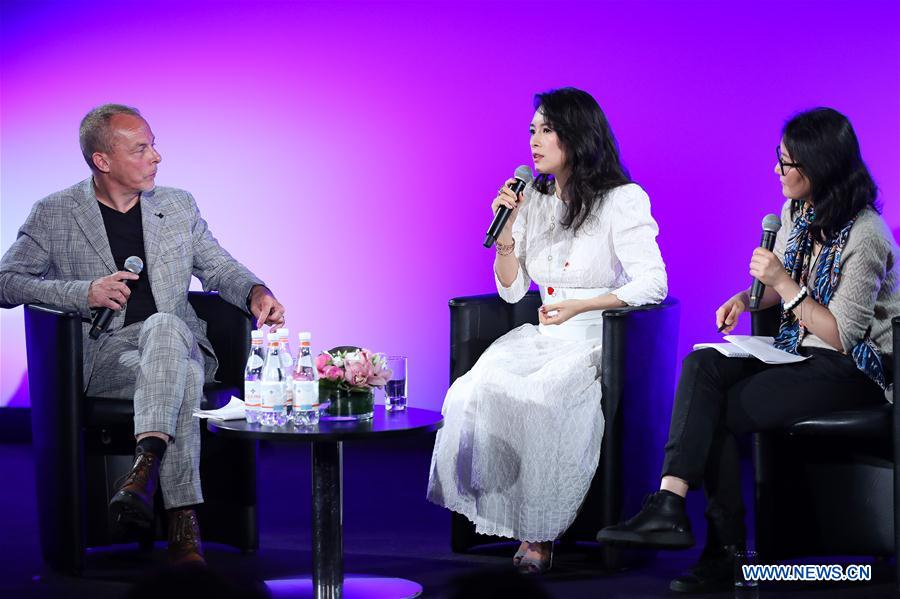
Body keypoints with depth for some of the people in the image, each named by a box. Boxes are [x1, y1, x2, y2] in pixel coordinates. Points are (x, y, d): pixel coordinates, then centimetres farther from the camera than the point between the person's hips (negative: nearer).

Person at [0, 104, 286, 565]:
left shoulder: (179, 206, 17)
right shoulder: (54, 214, 7)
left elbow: (220, 269, 19)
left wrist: (256, 292, -5)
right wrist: (84, 292, -12)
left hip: (174, 339, 2)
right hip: (101, 351, -2)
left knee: (164, 325, -38)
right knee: (181, 377, -36)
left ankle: (145, 466, -50)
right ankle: (184, 523, -43)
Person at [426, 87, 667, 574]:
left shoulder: (622, 200, -6)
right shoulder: (532, 199, 13)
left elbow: (653, 283, -14)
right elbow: (511, 291, 13)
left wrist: (579, 306, -18)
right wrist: (506, 229, -2)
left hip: (601, 338, -6)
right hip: (544, 334, 6)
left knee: (537, 398, -33)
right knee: (478, 389, -25)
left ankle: (537, 532, -20)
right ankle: (499, 510, -16)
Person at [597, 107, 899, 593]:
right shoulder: (797, 213, 8)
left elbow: (842, 337, -19)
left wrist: (785, 284, -22)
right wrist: (747, 299, 1)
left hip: (852, 371, -8)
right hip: (799, 354, 8)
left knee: (717, 413, -21)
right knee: (703, 366, -20)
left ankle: (725, 551, -16)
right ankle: (668, 505, -31)